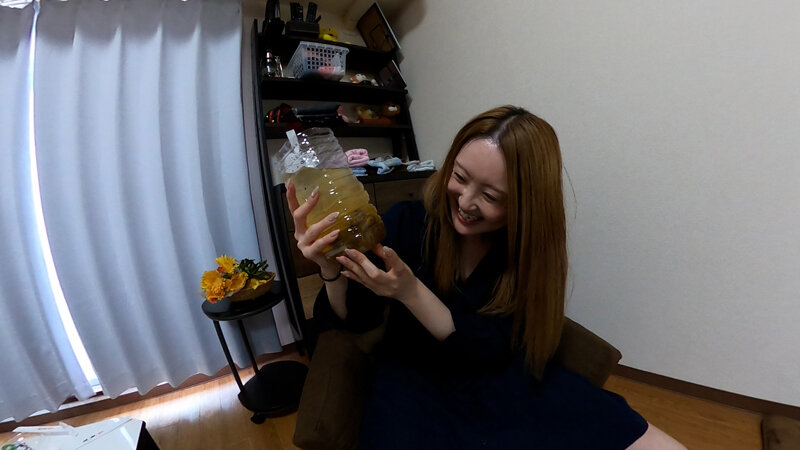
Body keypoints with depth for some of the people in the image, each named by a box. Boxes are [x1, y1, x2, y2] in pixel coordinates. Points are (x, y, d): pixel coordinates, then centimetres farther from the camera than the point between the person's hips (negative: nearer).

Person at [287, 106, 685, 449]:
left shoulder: (532, 245, -10)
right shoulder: (406, 222, -13)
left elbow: (491, 352, -15)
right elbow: (354, 320, -6)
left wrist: (409, 290, -31)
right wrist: (332, 270, -29)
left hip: (508, 381, 1)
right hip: (417, 382, 0)